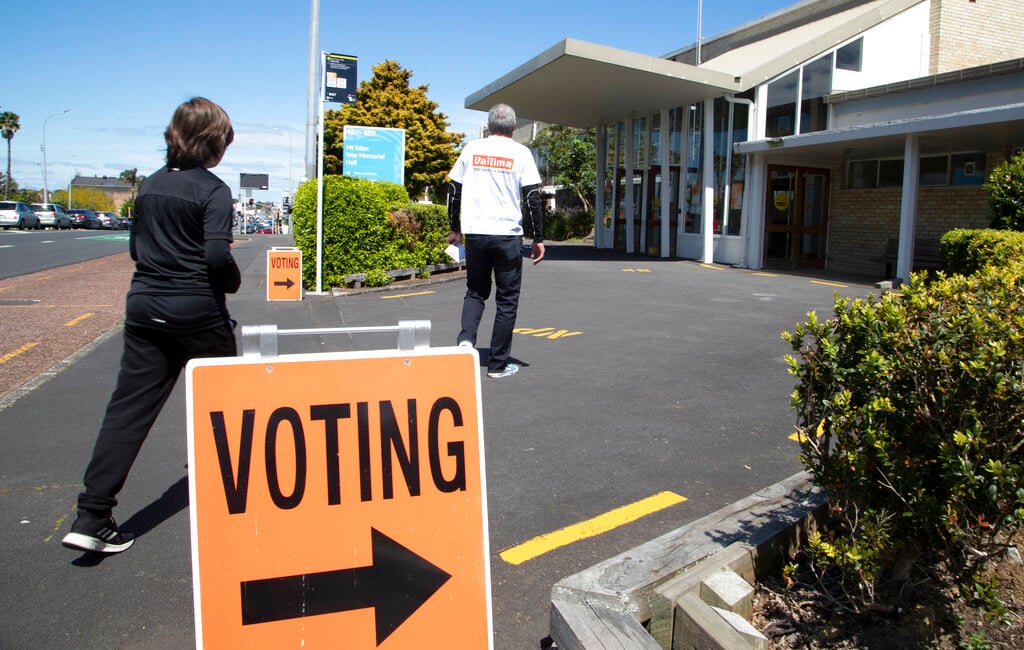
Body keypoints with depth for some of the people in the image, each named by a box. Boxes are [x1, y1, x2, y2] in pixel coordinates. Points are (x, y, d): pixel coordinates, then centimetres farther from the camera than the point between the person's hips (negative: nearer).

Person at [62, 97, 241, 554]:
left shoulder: (150, 186, 10)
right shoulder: (212, 190, -11)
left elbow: (136, 247, 16)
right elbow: (218, 257, -21)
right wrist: (233, 281, -2)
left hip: (145, 307, 5)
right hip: (198, 311, -5)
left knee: (128, 407, 3)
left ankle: (92, 517, 0)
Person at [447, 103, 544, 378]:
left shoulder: (471, 149, 8)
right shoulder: (520, 153, 0)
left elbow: (454, 190, 9)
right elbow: (533, 198, -5)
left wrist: (455, 229, 19)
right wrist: (538, 239, 1)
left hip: (474, 233, 3)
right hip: (507, 235, -2)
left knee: (475, 291, 19)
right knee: (507, 299, 7)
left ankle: (466, 339, -4)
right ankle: (498, 364, 11)